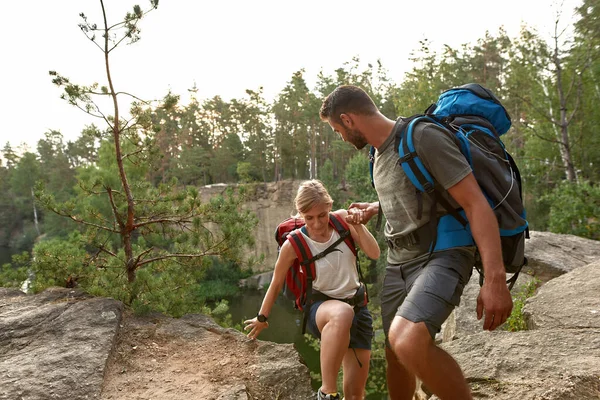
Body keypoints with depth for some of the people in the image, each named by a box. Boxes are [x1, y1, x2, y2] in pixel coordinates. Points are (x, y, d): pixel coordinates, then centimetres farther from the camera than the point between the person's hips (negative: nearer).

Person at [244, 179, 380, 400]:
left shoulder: (342, 219, -8)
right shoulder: (293, 245, -16)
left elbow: (374, 253, -10)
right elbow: (276, 284, -3)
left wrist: (358, 224, -24)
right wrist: (262, 317, 9)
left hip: (357, 306, 4)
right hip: (319, 307, -4)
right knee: (342, 313, -43)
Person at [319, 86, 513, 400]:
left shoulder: (423, 137, -16)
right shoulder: (380, 152, 11)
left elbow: (476, 204, -20)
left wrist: (495, 279, -26)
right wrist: (373, 208, 14)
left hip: (441, 256, -8)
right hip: (398, 264, 8)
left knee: (408, 342, -32)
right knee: (396, 354, 15)